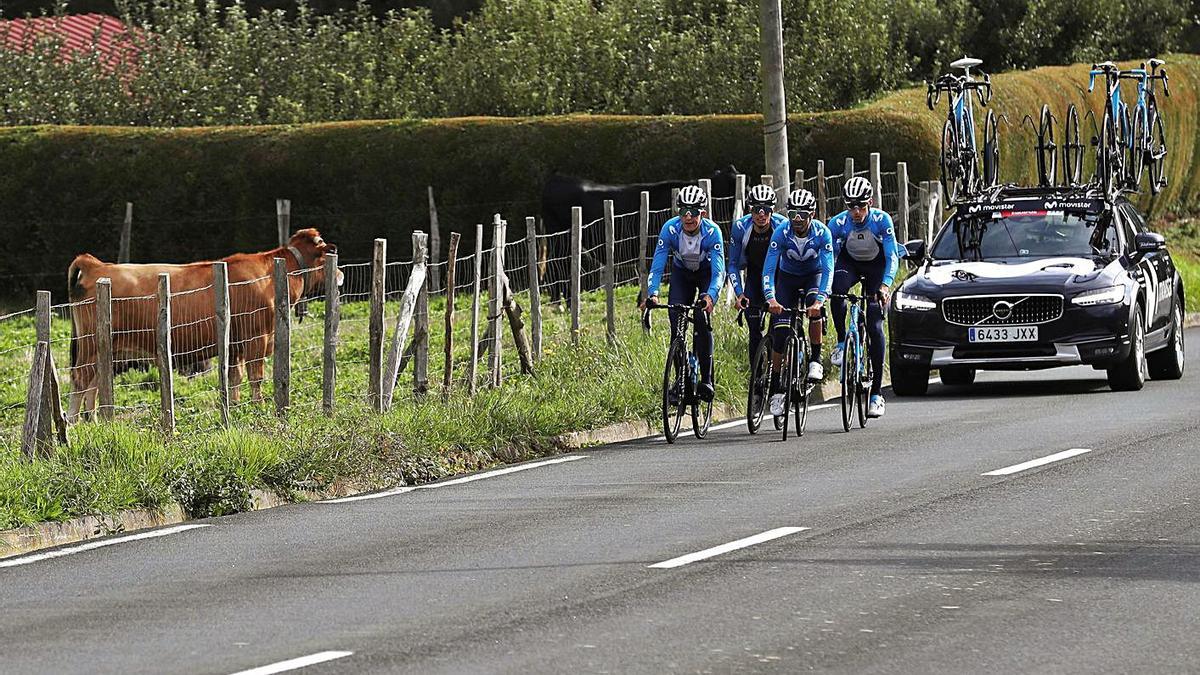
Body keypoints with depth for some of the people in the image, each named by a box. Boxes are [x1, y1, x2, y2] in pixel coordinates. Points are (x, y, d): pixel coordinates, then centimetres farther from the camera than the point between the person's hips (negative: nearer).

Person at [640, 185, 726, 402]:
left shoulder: (712, 232, -33)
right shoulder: (670, 229, -29)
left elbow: (719, 272, -37)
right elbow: (657, 266, -29)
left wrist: (710, 296, -56)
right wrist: (652, 294, -46)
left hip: (706, 272, -2)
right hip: (682, 273, 2)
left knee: (702, 322, -21)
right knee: (676, 321, -15)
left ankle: (707, 379, -14)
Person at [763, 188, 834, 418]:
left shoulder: (822, 233, -28)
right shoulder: (781, 233, -26)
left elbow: (828, 270, -33)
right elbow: (768, 268, -30)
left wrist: (819, 300, -49)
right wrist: (771, 299, -46)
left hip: (814, 276, -1)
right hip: (788, 277, 1)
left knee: (815, 309, -34)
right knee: (780, 332, -10)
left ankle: (815, 360, -16)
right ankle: (776, 389, 0)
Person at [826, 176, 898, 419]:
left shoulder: (881, 220, -26)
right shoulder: (838, 223, -23)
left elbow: (892, 257, -27)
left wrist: (886, 285, -43)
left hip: (876, 266, -1)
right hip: (849, 262, 1)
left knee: (875, 326, -12)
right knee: (837, 289, -37)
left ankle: (877, 393, -9)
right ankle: (841, 342, -15)